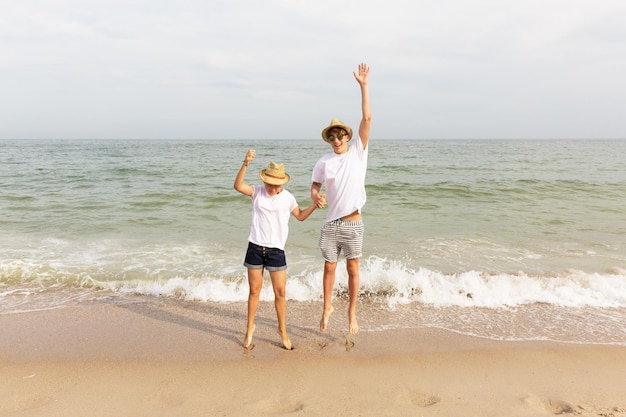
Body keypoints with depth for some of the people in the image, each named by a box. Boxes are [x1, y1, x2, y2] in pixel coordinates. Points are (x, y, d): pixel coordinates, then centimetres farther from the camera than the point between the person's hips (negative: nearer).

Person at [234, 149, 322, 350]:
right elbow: (238, 186, -19)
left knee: (280, 292, 3)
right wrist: (246, 163, -30)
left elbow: (300, 216, 15)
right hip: (255, 248, 0)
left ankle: (282, 330, 21)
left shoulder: (287, 197, 1)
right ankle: (250, 328, 28)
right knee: (254, 290, 11)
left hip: (276, 251, 0)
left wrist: (315, 205, 0)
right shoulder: (257, 192, -1)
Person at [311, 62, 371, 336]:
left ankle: (352, 313, 23)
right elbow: (315, 185, 13)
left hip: (353, 223, -1)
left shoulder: (358, 152, -3)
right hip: (331, 224, 1)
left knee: (353, 269, 8)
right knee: (329, 267, 13)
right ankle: (327, 307, 33)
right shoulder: (324, 162, 1)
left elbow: (367, 119, -11)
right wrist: (314, 196, -12)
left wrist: (363, 85, -15)